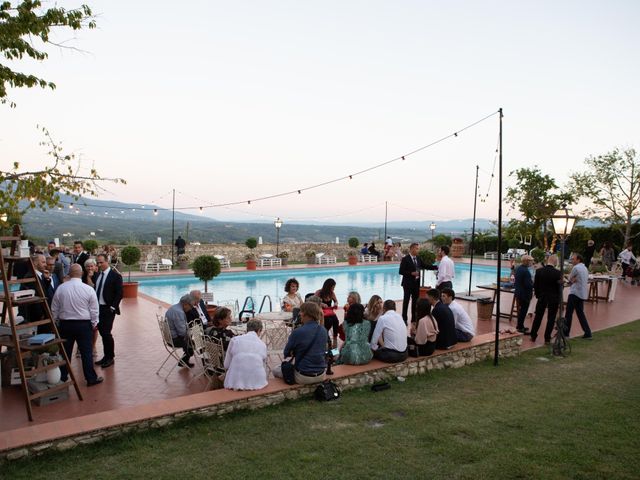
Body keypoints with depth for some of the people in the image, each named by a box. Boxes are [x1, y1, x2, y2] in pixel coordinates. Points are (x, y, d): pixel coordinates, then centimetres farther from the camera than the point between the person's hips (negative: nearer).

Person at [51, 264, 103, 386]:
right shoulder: (89, 289, -11)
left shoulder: (60, 288, -5)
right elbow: (94, 310, -5)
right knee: (86, 352, 4)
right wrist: (94, 324, 8)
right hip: (84, 325, -2)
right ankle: (91, 378, 11)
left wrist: (56, 321, 19)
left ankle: (62, 378, 24)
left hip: (65, 324, 2)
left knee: (65, 352, 13)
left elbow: (54, 309, 5)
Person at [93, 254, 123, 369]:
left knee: (106, 333, -6)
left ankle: (110, 357, 8)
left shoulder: (115, 275, -8)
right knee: (102, 333, 11)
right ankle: (106, 356, 22)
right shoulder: (97, 275, 10)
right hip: (97, 308, 6)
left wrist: (113, 307, -15)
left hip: (108, 309, -6)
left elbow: (119, 293, -10)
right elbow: (95, 289, 15)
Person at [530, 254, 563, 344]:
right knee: (551, 319, 8)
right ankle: (547, 338, 11)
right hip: (554, 298, -3)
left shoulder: (539, 271, -7)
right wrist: (559, 298, 6)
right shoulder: (558, 273, -15)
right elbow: (560, 286, -9)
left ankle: (533, 336, 19)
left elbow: (535, 285, -1)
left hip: (542, 297, 3)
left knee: (538, 316, 14)